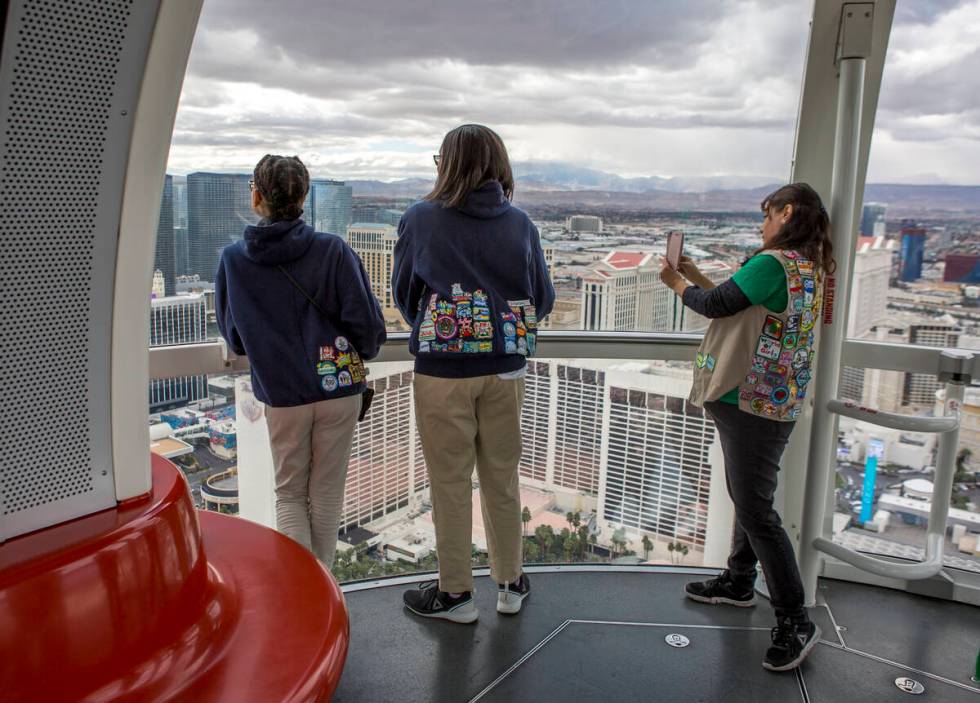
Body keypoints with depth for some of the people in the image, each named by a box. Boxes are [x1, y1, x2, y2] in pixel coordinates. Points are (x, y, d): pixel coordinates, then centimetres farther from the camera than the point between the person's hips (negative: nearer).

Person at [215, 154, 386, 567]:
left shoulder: (233, 259, -6)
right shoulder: (333, 250, -12)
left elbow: (232, 336, 5)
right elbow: (368, 324, -13)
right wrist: (361, 353, 8)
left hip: (280, 395, 1)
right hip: (339, 389, 0)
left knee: (289, 494, 17)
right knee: (326, 494, 15)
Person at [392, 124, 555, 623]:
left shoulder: (419, 221, -7)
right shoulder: (520, 225, -1)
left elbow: (403, 293, 4)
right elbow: (543, 300, 5)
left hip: (442, 371, -3)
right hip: (505, 370, 3)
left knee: (450, 481, 10)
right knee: (502, 477, 16)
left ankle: (455, 591, 23)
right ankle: (510, 583, 31)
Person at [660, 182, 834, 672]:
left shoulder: (773, 263, -19)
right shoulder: (807, 269, 12)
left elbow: (715, 306, -14)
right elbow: (735, 305, 16)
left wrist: (678, 283, 4)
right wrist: (695, 275, 16)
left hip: (754, 405, -10)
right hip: (759, 402, 10)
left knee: (755, 511, -5)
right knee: (745, 497, 22)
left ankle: (795, 622, 4)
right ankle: (739, 582, 38)